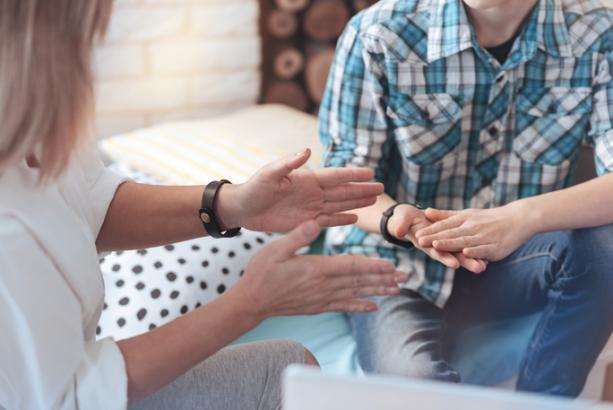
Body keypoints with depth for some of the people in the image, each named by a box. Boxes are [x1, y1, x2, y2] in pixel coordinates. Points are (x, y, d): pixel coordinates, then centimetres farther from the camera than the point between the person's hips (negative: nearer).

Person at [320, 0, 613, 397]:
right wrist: (399, 218, -32)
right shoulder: (379, 34, -16)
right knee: (414, 380, -33)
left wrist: (524, 217, -39)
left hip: (512, 263, 3)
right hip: (396, 263, -3)